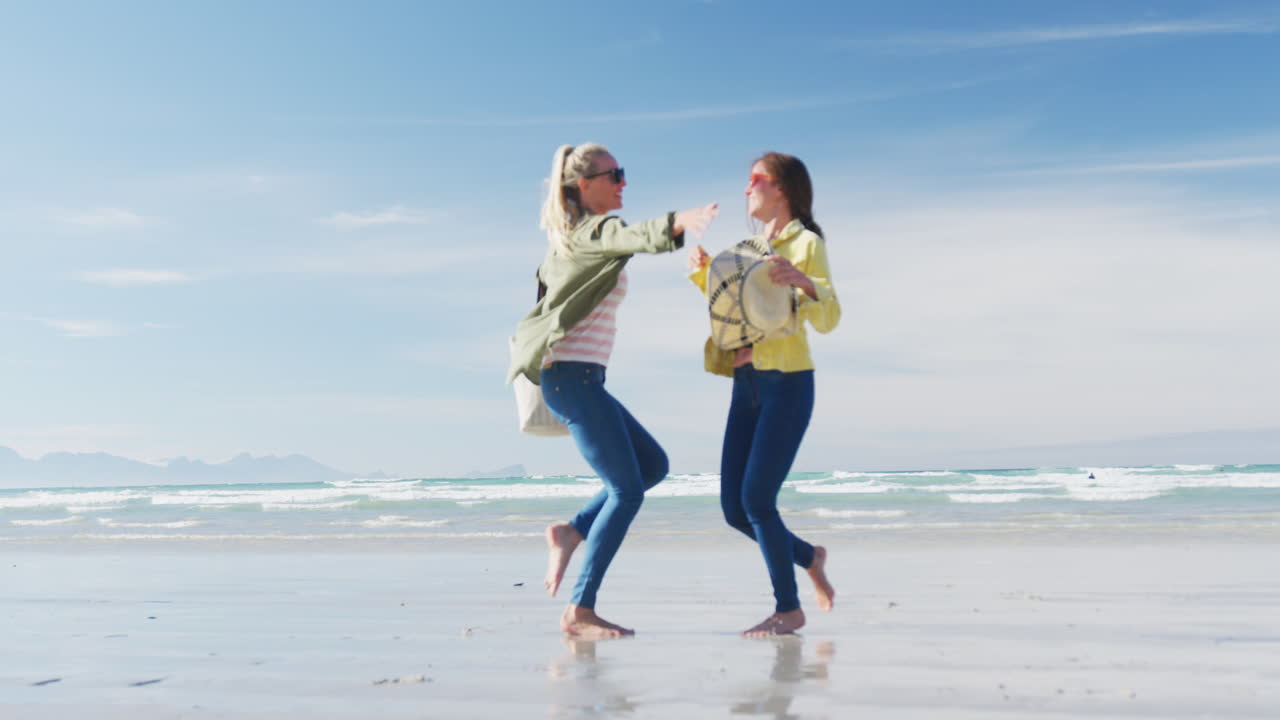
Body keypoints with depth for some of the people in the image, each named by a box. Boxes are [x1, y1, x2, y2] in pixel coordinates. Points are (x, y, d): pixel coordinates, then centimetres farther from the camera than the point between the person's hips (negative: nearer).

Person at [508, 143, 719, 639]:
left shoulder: (567, 236, 18)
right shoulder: (594, 230, -10)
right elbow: (638, 235, -31)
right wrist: (682, 221, -49)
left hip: (568, 376, 10)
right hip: (574, 374, -10)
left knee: (653, 464, 14)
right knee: (626, 490, -8)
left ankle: (571, 531, 9)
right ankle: (579, 612, -6)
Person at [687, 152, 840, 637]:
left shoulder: (806, 243, -3)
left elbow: (827, 320, -13)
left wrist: (805, 282, -32)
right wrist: (702, 272, 11)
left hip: (788, 383, -7)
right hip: (746, 385, 7)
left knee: (757, 497, -12)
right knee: (734, 507, 4)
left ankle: (788, 608, 4)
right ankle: (808, 558, 29)